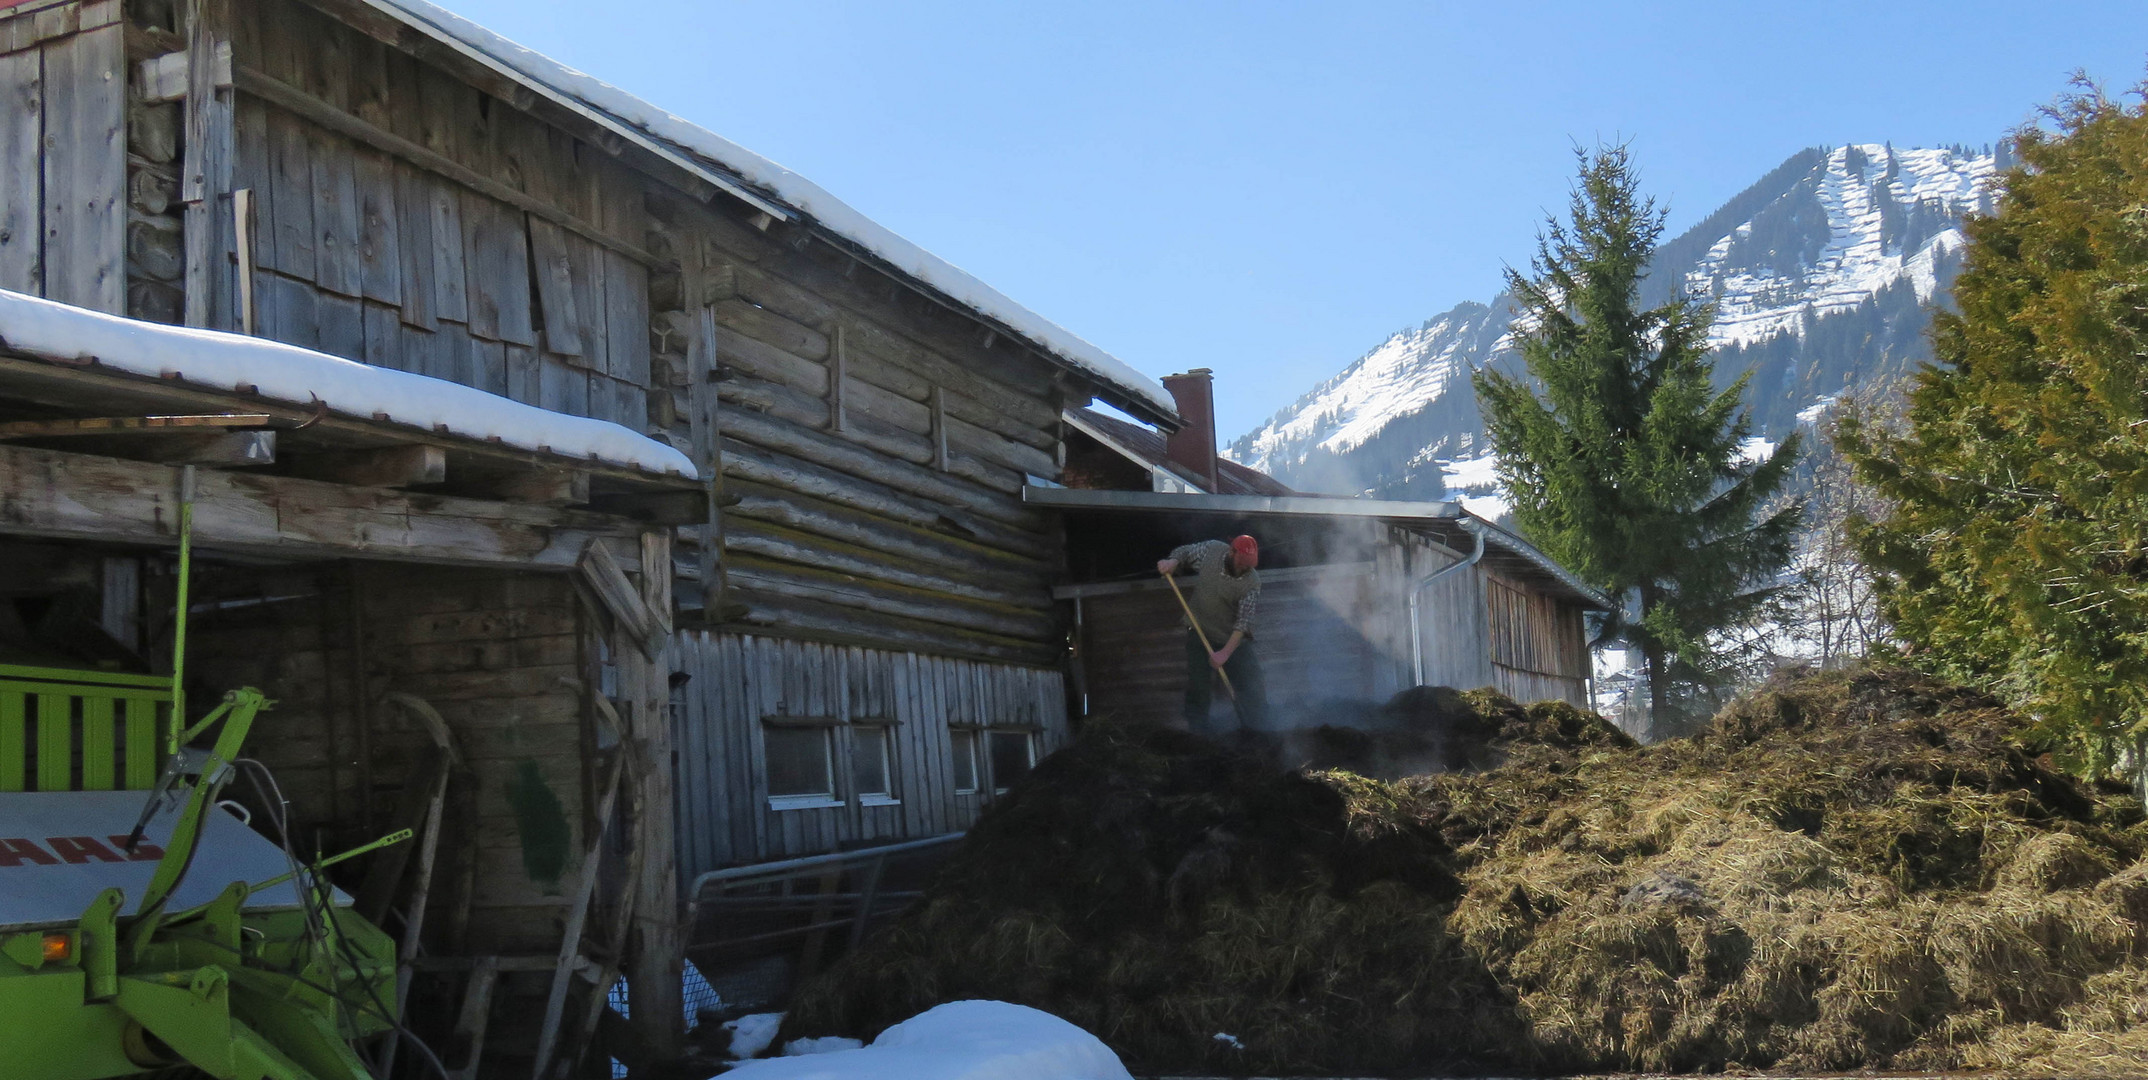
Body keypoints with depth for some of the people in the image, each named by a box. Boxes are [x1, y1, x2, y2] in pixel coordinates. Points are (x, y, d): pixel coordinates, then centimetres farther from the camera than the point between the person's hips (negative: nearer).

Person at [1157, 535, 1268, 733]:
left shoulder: (1252, 583, -22)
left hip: (1234, 639, -2)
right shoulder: (1211, 550, -14)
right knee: (1197, 688, 1)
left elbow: (1243, 622, -25)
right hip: (1200, 633, 2)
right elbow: (1184, 553, 6)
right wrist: (1172, 562, -18)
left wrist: (1225, 653, -32)